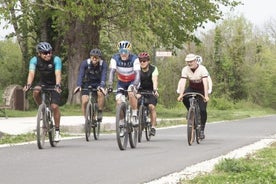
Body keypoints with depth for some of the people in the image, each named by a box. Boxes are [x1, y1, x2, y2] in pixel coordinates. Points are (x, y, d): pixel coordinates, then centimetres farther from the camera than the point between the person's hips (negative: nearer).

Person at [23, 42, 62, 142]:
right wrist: (28, 84, -48)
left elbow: (58, 74, -35)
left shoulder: (56, 60, -24)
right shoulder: (35, 60, -18)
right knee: (36, 92, -32)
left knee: (54, 106, -16)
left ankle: (57, 131, -4)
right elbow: (31, 73, -30)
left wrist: (58, 85, -53)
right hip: (42, 83, 2)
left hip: (54, 85, -2)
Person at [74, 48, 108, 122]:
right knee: (84, 101, -18)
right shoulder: (85, 63, -21)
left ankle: (100, 113, -15)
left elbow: (104, 75, -34)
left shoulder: (103, 64, -21)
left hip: (98, 83, 0)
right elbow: (80, 74, -32)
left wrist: (101, 86, -53)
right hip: (87, 83, 0)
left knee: (100, 93, -32)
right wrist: (78, 85, -49)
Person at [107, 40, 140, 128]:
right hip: (121, 82, 2)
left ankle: (134, 116, -19)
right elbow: (111, 72, -29)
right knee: (119, 102, -13)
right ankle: (122, 122, 6)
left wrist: (135, 85, -49)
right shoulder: (115, 58, -22)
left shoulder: (134, 59, -26)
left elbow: (137, 73, -33)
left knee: (131, 93, -33)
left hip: (133, 81, -2)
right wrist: (110, 85, -42)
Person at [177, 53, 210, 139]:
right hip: (191, 88, 3)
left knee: (202, 110, -15)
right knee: (184, 97, -31)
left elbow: (205, 82, -34)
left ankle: (202, 129, -2)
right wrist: (180, 95, -39)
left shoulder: (202, 69, -25)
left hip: (201, 90, -3)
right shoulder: (185, 69, -16)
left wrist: (206, 96, -45)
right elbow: (182, 82, -26)